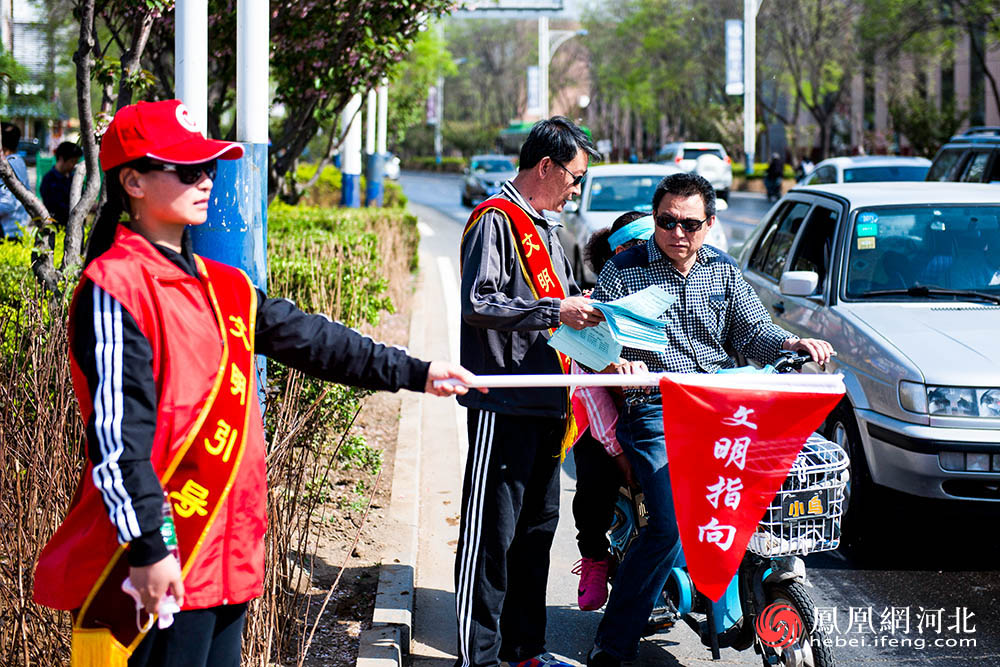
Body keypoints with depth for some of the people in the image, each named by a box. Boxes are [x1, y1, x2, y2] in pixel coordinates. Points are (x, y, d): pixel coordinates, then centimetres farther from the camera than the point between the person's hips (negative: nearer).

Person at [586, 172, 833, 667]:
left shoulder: (724, 272, 18)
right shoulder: (622, 272, 6)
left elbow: (753, 332, 13)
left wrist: (792, 344, -8)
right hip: (654, 409, -4)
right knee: (670, 523, -22)